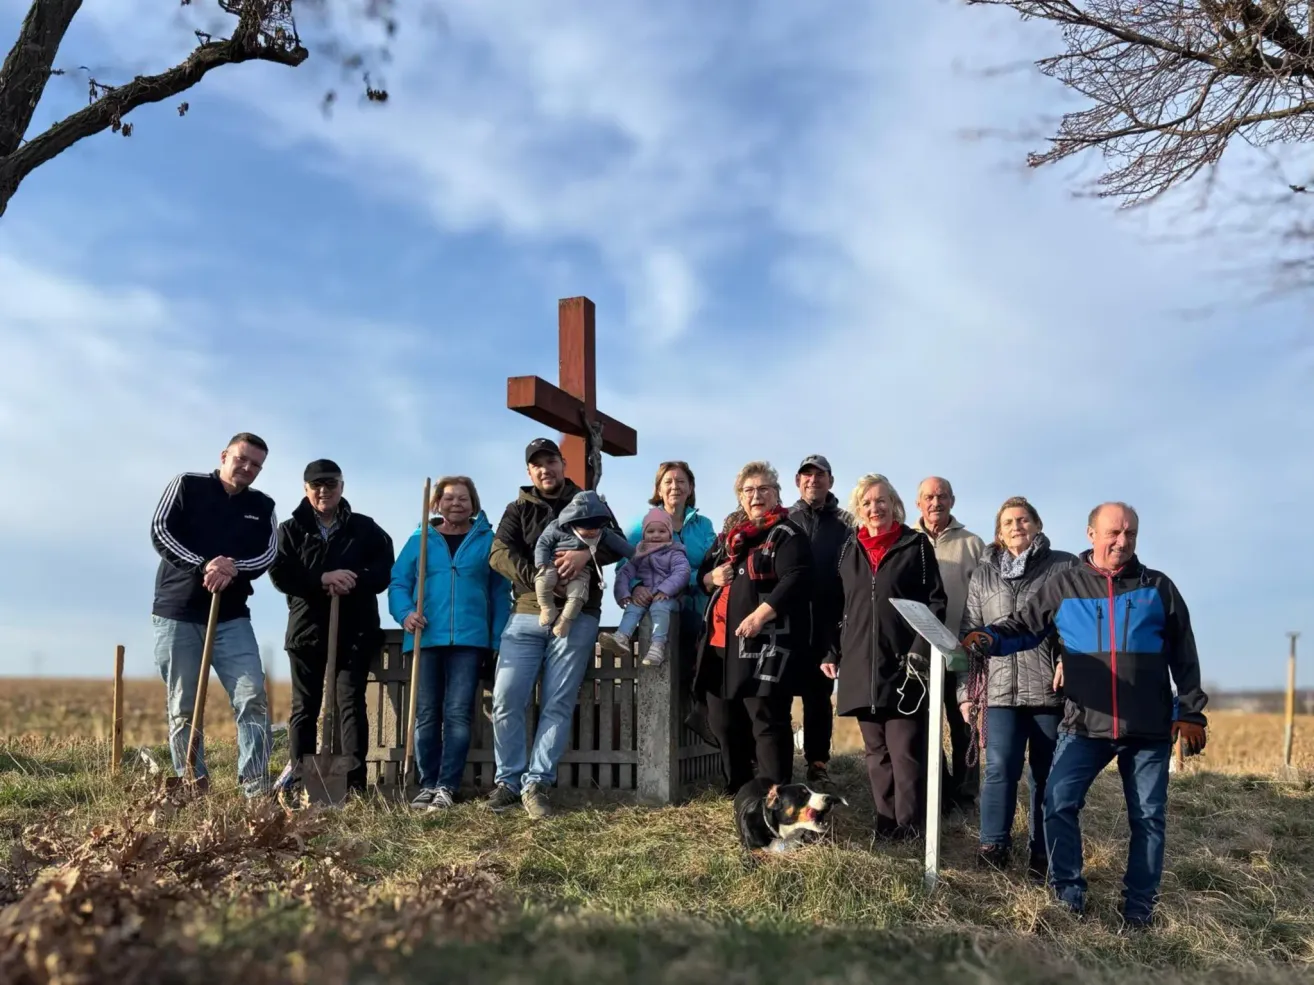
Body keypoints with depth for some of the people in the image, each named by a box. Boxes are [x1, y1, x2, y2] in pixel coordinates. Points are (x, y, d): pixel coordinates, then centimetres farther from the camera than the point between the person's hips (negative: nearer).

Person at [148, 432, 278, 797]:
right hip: (177, 613, -1)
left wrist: (234, 568, -21)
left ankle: (257, 790, -11)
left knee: (253, 698, -11)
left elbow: (268, 555, 0)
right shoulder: (187, 485, 3)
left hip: (231, 618, 2)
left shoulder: (263, 506, 11)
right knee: (182, 708, 2)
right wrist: (203, 566, -20)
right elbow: (159, 531, -8)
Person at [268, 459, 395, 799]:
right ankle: (299, 780, 14)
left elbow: (384, 572, -1)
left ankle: (355, 782, -3)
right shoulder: (290, 530, 7)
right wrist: (322, 580, -20)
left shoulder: (365, 529, 6)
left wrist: (352, 581, -19)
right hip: (307, 629, 1)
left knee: (352, 705, -3)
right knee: (304, 707, 7)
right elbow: (279, 574, -6)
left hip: (355, 631, -1)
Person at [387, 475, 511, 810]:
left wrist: (498, 639, -3)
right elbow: (398, 582, 8)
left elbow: (500, 592, 5)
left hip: (470, 639, -2)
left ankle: (447, 787, -4)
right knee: (426, 714, 5)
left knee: (458, 713, -7)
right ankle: (427, 785, 12)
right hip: (426, 638, 2)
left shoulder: (487, 540, 7)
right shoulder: (420, 540, 11)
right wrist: (404, 613, -13)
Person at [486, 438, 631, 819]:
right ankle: (508, 780, 9)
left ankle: (536, 783, 4)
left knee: (557, 704, -2)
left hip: (577, 617, -1)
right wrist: (540, 579, -18)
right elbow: (499, 553, -3)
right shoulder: (518, 510, 13)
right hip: (526, 616, 1)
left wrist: (586, 553, -19)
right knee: (507, 700, -4)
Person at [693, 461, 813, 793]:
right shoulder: (728, 537, 20)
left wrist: (760, 615, -26)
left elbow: (796, 580, -16)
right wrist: (712, 577, 2)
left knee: (767, 722, -7)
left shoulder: (787, 536, -3)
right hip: (722, 642, 8)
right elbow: (702, 575, 27)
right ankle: (736, 791, 27)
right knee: (724, 722, 13)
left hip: (765, 643, -8)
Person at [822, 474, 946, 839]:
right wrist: (832, 653, 12)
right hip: (861, 665, 5)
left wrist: (921, 650, -12)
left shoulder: (916, 544, 1)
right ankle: (885, 823, 19)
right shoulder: (849, 549, 13)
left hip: (903, 665, -4)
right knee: (876, 751, 10)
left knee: (906, 751, -6)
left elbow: (936, 601, -3)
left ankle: (909, 828, 3)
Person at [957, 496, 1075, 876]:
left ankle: (1044, 856, 15)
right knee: (1000, 767, -11)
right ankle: (993, 845, -5)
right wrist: (966, 689, 9)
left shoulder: (1065, 567, 6)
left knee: (1048, 775, 6)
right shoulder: (983, 574, 14)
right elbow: (968, 635, 13)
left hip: (1052, 688, -1)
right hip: (1001, 688, 1)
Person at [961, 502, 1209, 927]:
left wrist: (1190, 712, 2)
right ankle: (1068, 894, 8)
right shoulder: (1063, 585, 2)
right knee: (1059, 803, -7)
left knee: (1147, 816, 8)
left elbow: (1184, 657, 7)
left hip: (1150, 729, 1)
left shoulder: (1158, 588, 4)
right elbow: (1023, 627, 2)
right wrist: (988, 638, -18)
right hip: (1085, 724, -1)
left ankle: (1140, 905, 23)